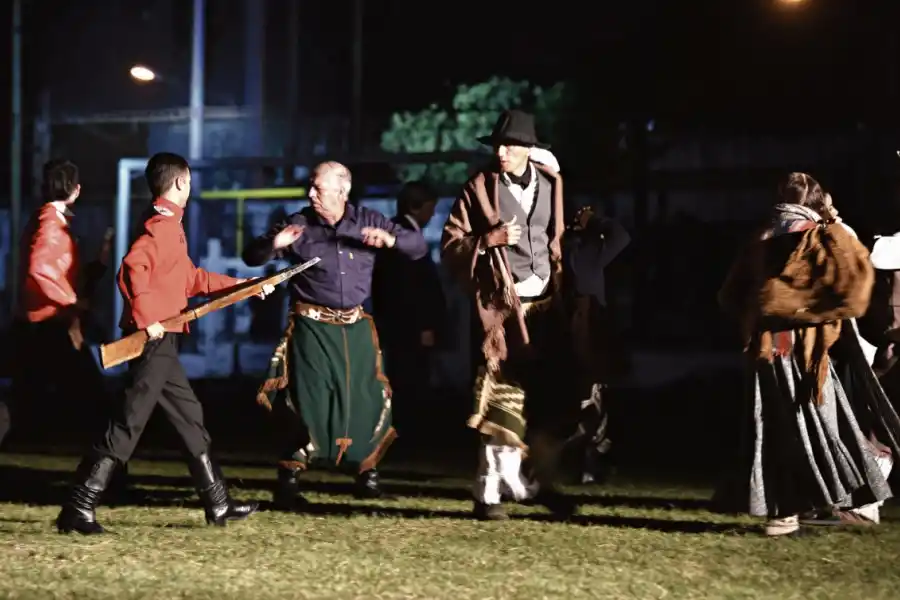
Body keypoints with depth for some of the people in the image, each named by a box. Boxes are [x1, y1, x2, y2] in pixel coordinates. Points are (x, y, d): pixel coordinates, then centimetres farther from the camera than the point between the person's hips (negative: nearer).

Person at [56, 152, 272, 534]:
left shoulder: (168, 224, 18)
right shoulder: (162, 224, -12)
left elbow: (191, 278, 28)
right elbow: (132, 268, -28)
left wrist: (243, 286, 30)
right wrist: (145, 317, -28)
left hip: (161, 343, 10)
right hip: (153, 340, -10)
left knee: (190, 418, 14)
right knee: (129, 424, -9)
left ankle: (218, 505, 20)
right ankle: (78, 508, -8)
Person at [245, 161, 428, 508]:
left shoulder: (368, 221, 3)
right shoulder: (299, 225, -1)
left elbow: (418, 247, 3)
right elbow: (251, 258, 1)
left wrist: (390, 239, -18)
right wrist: (273, 243, -21)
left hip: (355, 327, 2)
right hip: (312, 327, -2)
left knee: (365, 398, 6)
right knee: (307, 400, -6)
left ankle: (366, 471, 23)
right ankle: (290, 478, 3)